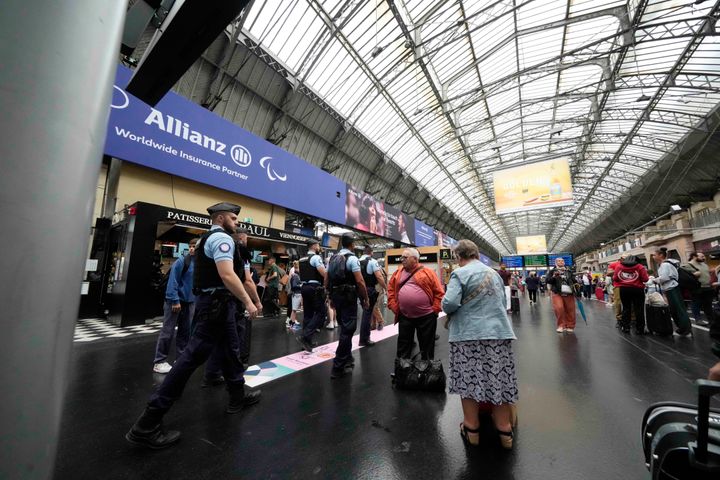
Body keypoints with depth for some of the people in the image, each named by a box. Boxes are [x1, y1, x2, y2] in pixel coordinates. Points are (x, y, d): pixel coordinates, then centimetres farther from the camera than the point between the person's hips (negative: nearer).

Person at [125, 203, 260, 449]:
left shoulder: (210, 237, 17)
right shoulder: (222, 238, -15)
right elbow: (227, 275, -27)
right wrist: (248, 302, -20)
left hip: (214, 301, 11)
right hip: (216, 303, -11)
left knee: (229, 349, 19)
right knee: (193, 356, -6)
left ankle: (238, 396, 35)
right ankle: (147, 424, 4)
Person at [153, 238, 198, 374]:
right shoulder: (182, 261, -11)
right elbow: (173, 280, -14)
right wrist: (175, 300, -17)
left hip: (190, 302, 6)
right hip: (175, 300, -5)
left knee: (185, 332, 10)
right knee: (167, 331, 1)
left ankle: (180, 359, 22)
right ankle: (159, 362, 12)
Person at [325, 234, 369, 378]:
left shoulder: (333, 258, 10)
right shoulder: (352, 258, -11)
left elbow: (326, 281, 11)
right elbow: (359, 281, -18)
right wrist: (366, 299, -9)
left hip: (336, 296, 8)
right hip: (349, 297, -8)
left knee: (344, 328, 21)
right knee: (348, 330, 0)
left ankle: (347, 358, 35)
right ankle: (338, 366, 3)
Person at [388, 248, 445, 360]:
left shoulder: (428, 272, -5)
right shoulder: (398, 273, 7)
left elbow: (439, 293, -4)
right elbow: (391, 290, 11)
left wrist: (434, 310, -8)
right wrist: (394, 307, 2)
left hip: (426, 316, -3)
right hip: (404, 317, 3)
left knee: (427, 346, 12)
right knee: (403, 346, 13)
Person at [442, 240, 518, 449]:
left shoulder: (459, 273, -8)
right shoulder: (495, 274, 13)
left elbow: (450, 303, -19)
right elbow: (502, 303, 22)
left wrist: (446, 309, 2)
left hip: (468, 335, -5)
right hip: (498, 332, 6)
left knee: (468, 381, 8)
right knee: (499, 380, 13)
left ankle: (472, 429, 21)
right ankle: (505, 431, 26)